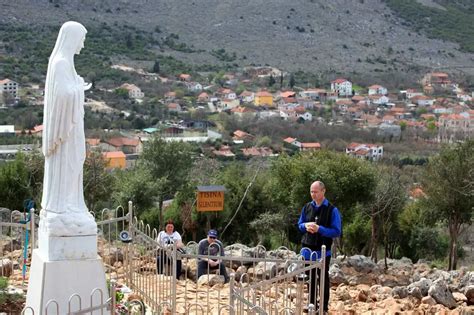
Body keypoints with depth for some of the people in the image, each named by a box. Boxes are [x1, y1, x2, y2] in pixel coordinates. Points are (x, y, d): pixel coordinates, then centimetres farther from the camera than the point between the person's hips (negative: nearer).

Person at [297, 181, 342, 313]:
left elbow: (337, 232, -10)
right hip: (307, 249, 4)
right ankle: (312, 305, 23)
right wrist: (306, 226, -9)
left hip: (323, 251, -4)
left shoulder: (332, 210, -9)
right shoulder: (307, 207, 6)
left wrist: (319, 229, -22)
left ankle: (324, 307, 13)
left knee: (323, 279, 5)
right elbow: (299, 225, 15)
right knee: (310, 278, 12)